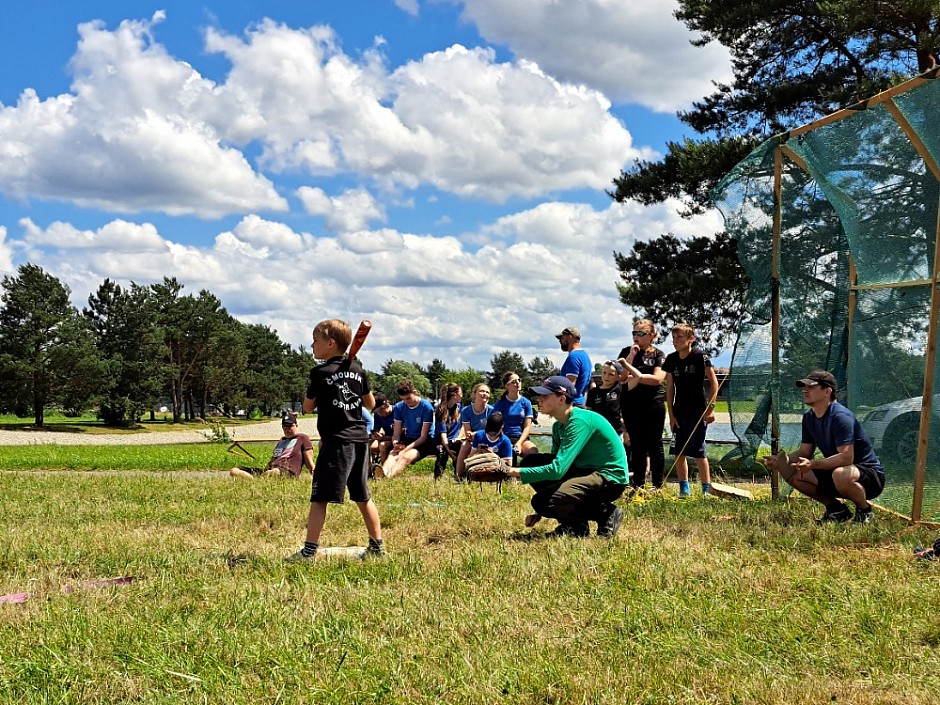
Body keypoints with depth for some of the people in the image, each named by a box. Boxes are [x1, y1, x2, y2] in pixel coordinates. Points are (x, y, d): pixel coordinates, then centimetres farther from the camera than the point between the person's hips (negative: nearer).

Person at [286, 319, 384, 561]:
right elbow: (370, 403, 17)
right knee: (363, 497, 15)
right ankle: (377, 546, 19)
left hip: (336, 441, -6)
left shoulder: (320, 373, -8)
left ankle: (309, 550, -6)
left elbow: (307, 407, 2)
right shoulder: (357, 370, 8)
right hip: (360, 439, 7)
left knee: (319, 498, -4)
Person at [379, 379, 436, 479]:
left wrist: (406, 449, -26)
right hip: (407, 439, 4)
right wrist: (396, 444, -22)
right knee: (393, 454, -31)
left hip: (424, 442, -4)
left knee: (406, 456, -35)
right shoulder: (399, 407, 3)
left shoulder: (426, 407, -13)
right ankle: (384, 472, -63)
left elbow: (424, 436, -15)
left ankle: (389, 476, -63)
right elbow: (396, 433, 2)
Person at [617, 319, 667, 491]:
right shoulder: (626, 352, 10)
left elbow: (658, 378, -12)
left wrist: (634, 375, -12)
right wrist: (632, 355, -9)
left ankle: (657, 485, 7)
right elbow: (621, 377, -3)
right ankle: (637, 485, 10)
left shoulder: (658, 354, 3)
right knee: (636, 444, 5)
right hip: (630, 404, 2)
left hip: (653, 403, -2)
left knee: (654, 444, 2)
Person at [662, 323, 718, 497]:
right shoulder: (671, 359, 5)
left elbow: (714, 383, -6)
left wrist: (710, 407, -11)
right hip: (679, 413, 5)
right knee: (678, 452, 5)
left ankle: (706, 489, 3)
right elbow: (669, 388, 9)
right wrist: (671, 414, 5)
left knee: (699, 452, -5)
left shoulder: (700, 356, -9)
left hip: (698, 412, -5)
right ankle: (684, 489, 15)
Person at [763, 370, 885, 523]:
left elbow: (846, 458, -31)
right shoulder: (809, 417, 4)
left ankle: (865, 511, -10)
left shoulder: (841, 416, -23)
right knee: (791, 473, -9)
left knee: (841, 475, -42)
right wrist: (780, 459, -11)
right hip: (834, 472, 8)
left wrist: (813, 464, -39)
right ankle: (837, 510, 5)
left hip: (871, 475, -8)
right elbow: (804, 453, 7)